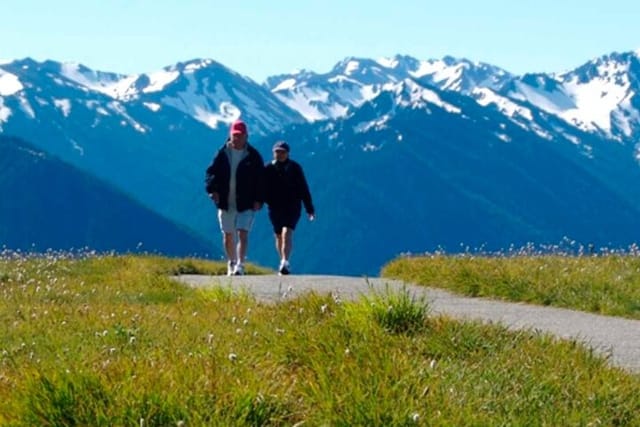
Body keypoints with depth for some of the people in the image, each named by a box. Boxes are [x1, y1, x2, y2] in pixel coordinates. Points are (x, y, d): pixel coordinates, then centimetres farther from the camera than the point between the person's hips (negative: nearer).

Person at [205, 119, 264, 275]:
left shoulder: (253, 156, -2)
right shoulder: (222, 153, 2)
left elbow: (261, 179, -1)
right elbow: (211, 172, 2)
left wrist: (259, 200, -9)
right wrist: (212, 189, -15)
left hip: (246, 204, -3)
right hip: (225, 203, 3)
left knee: (242, 233, -14)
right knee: (228, 235, 12)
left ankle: (240, 265, -18)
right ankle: (231, 264, 28)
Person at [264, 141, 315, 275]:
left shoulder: (295, 168, 1)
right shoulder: (268, 169, 3)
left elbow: (303, 189, 4)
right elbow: (263, 189, 8)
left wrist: (310, 209, 4)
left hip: (292, 207, -3)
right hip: (275, 208, 3)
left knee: (287, 233, -20)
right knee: (279, 236, 11)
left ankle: (285, 262, -31)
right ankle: (283, 263, 25)